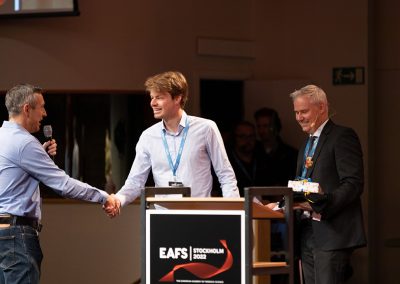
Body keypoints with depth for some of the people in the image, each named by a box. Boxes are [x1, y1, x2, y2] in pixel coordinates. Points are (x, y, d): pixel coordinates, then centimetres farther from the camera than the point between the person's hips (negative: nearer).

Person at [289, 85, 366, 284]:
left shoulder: (343, 136, -5)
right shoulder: (307, 145, 23)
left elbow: (354, 184, -15)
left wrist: (320, 205, -24)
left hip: (332, 232, -9)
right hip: (308, 234, 9)